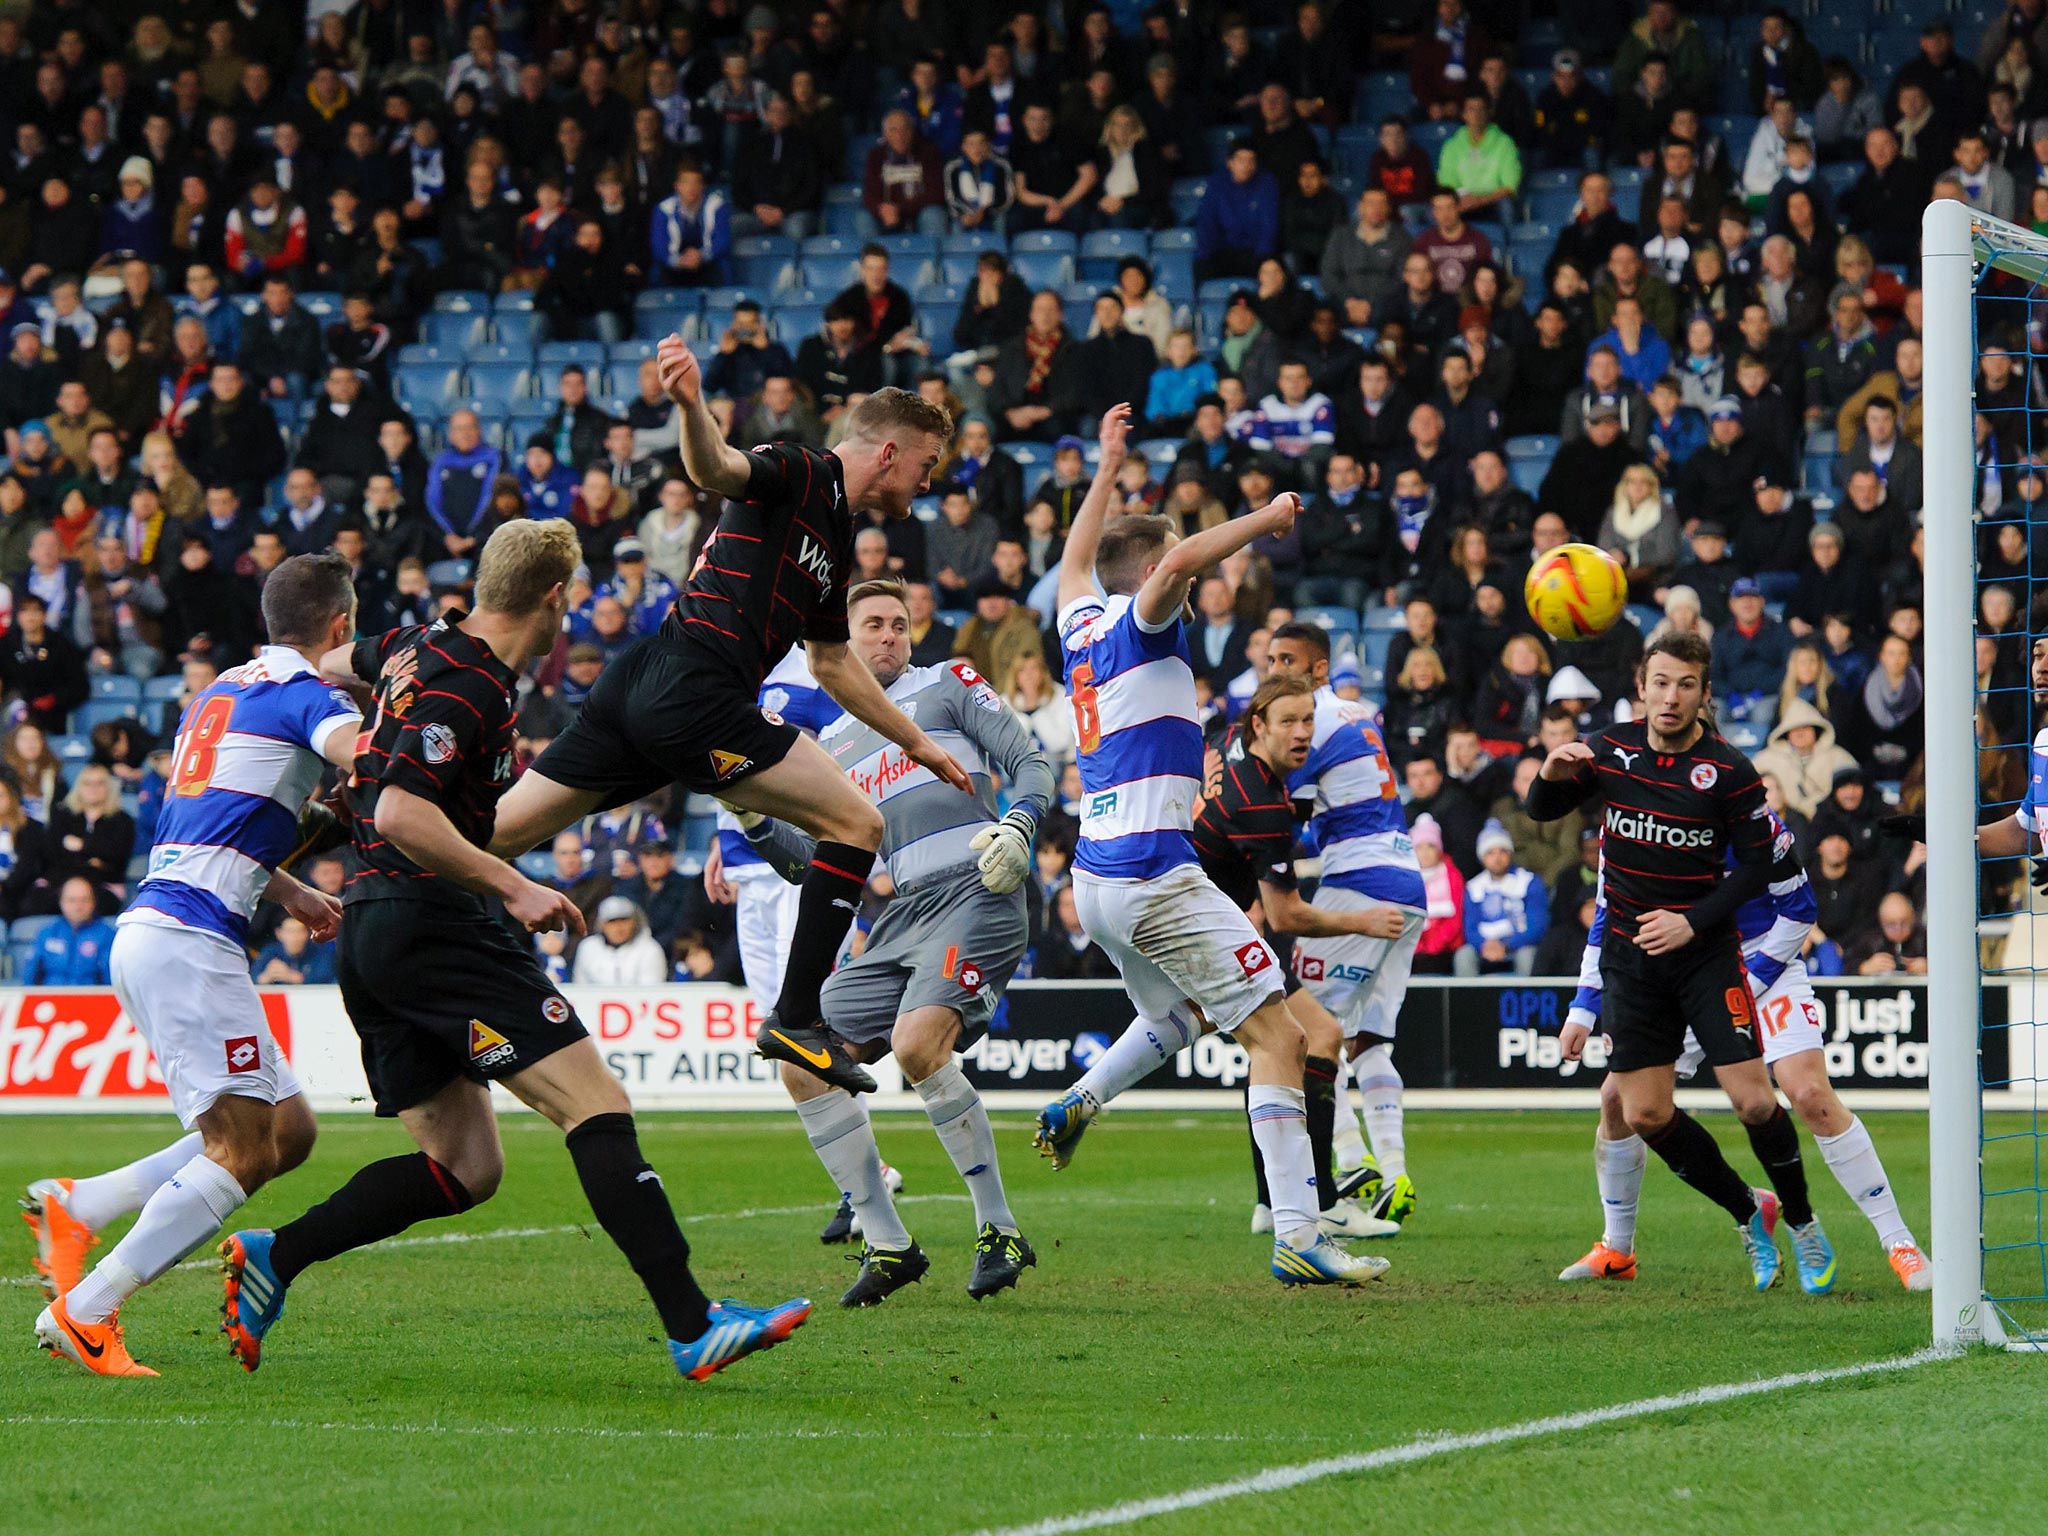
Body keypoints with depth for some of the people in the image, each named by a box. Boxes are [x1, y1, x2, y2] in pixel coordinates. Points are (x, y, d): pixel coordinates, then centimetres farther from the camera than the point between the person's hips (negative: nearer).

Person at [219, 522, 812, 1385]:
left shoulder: (417, 648, 14)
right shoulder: (470, 686, -14)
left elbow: (335, 666, 35)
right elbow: (403, 812, -24)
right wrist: (513, 887, -22)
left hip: (369, 936, 10)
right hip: (432, 921, -10)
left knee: (465, 1168, 11)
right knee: (597, 1108, -14)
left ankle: (270, 1258, 4)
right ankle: (692, 1328, -23)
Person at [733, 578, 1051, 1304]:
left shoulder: (948, 684, 10)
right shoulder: (833, 743, 24)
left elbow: (1032, 763, 4)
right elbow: (813, 861, 21)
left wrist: (1018, 828, -15)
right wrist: (752, 816, 4)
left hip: (975, 891, -7)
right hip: (903, 913, 7)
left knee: (917, 1046, -28)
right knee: (803, 1065, -3)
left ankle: (1000, 1231, -16)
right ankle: (887, 1245, 4)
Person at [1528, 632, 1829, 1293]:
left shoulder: (1729, 771, -12)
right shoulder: (1610, 749, -2)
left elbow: (1755, 868, -8)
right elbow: (1541, 811, 7)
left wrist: (1693, 921, -19)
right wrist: (1551, 775, -16)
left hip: (1706, 951, -3)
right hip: (1631, 955, 3)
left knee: (1752, 1097, -13)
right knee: (1644, 1114, -1)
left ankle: (1801, 1221, 10)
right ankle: (1748, 1215, 19)